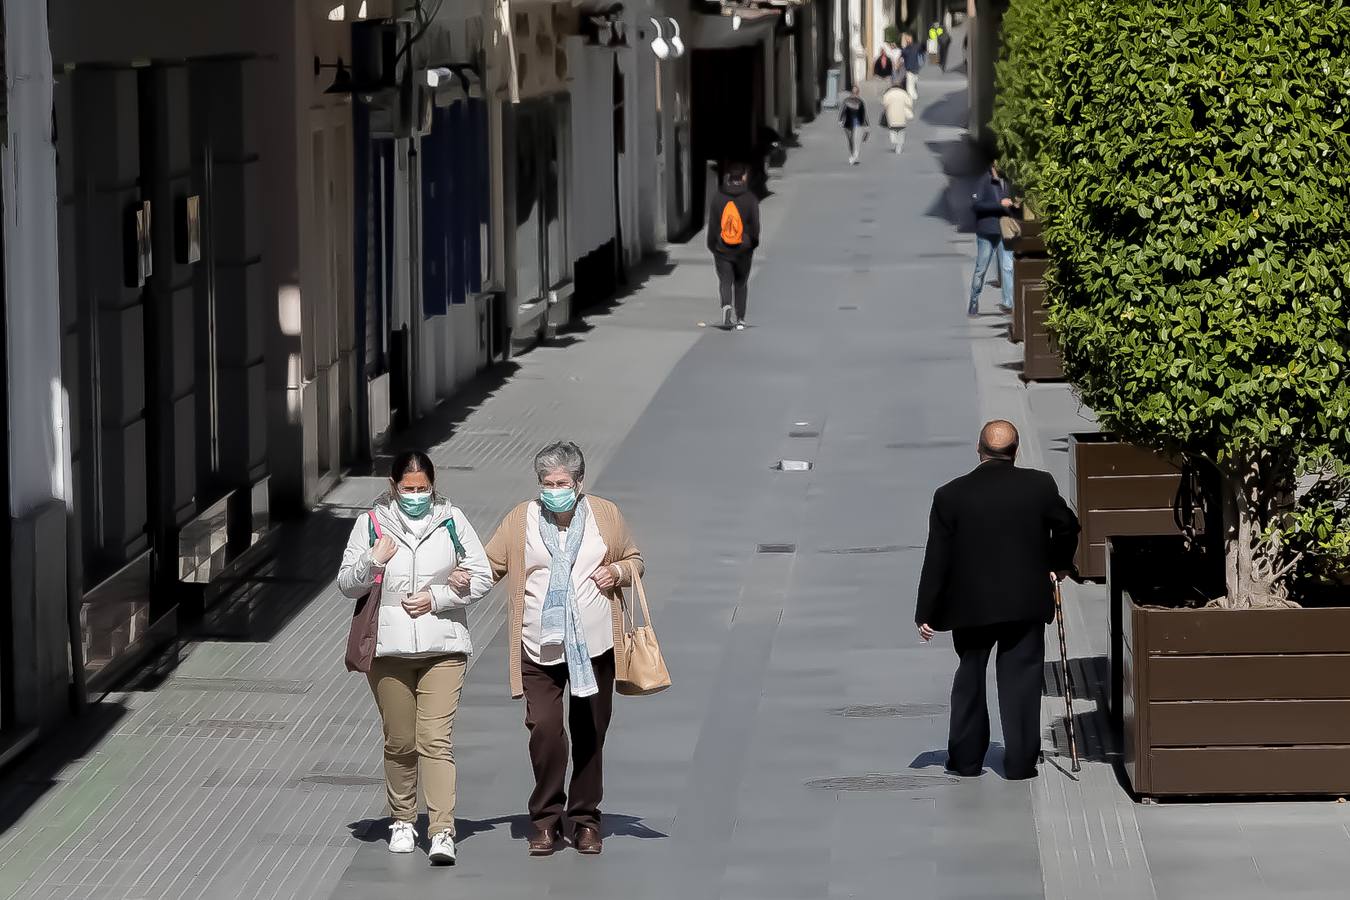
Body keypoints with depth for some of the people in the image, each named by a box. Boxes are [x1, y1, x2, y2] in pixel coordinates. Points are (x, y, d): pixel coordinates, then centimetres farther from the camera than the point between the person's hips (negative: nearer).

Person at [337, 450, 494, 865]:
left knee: (436, 739, -11)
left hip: (443, 648, -1)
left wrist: (437, 598, -8)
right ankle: (402, 820, 25)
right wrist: (371, 562, -14)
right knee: (399, 741, 8)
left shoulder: (451, 520, 4)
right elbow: (346, 585, 6)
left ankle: (442, 832, -17)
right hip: (388, 648, 1)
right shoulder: (371, 524, 5)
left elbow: (483, 577, 5)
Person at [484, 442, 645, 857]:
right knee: (544, 729, -14)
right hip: (539, 649, -1)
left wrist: (618, 572, -5)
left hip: (593, 646, 1)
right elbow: (490, 563, 5)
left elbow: (634, 561, 17)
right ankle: (545, 818, 0)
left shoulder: (605, 515, 6)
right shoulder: (521, 519, 4)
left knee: (589, 735, 7)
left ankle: (585, 819, 19)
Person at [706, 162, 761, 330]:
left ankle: (727, 305, -24)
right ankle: (740, 319, 11)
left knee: (725, 281, 5)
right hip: (743, 249, 0)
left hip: (722, 249, 0)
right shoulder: (750, 198, -6)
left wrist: (712, 245, 10)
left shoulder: (717, 197, -3)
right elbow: (755, 224, -4)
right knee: (741, 283, 13)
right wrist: (753, 242, 13)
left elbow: (712, 224, 0)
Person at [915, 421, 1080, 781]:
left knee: (970, 676, 16)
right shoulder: (1039, 486, -8)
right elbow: (1067, 526, 6)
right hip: (1026, 602, 0)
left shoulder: (950, 496, -8)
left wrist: (926, 613, 0)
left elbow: (937, 559, -6)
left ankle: (966, 758, 18)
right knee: (1021, 677, 7)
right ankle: (1020, 761, 6)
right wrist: (1057, 565, 25)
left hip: (971, 603, 0)